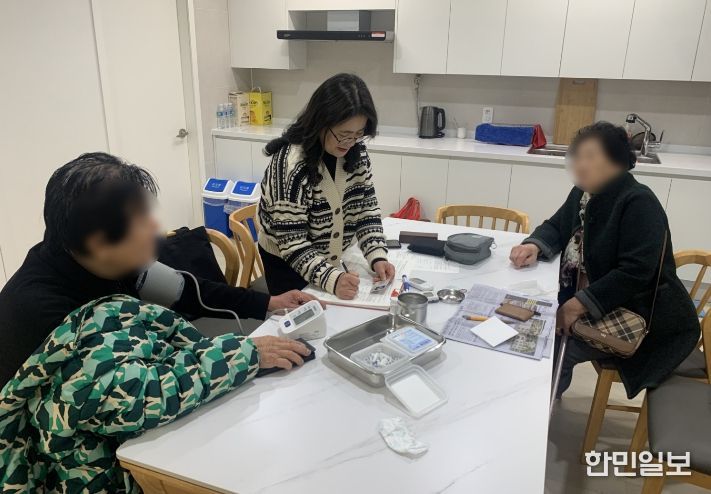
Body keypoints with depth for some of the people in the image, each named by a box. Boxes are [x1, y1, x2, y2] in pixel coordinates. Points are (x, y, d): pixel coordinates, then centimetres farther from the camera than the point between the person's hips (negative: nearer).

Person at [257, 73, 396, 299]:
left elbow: (366, 207, -4)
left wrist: (377, 256, -19)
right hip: (287, 264, -5)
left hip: (331, 259, 6)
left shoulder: (355, 153, -10)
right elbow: (292, 242, -28)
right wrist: (332, 279, -40)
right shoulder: (291, 164, -29)